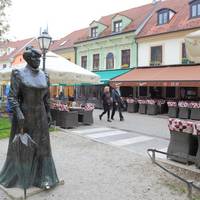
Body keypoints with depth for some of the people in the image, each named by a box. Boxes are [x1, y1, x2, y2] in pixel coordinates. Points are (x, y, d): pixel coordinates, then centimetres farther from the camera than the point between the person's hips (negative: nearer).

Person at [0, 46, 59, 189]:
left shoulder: (44, 76, 5)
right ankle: (16, 175, 31)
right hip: (24, 114, -3)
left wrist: (48, 113, 7)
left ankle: (44, 177, 14)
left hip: (40, 115, 4)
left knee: (42, 144, 5)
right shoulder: (19, 74, -8)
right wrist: (18, 113, -23)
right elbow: (12, 96, -13)